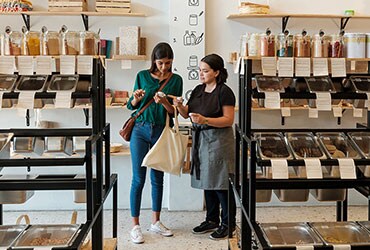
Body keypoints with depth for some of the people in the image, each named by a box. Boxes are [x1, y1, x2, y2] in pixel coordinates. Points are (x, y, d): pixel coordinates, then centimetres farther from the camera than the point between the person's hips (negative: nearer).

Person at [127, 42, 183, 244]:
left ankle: (155, 222, 23)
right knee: (138, 179, -2)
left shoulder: (176, 80, 2)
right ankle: (135, 226, 5)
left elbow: (174, 111, 0)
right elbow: (131, 105, 8)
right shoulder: (143, 76, 1)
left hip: (161, 131, 1)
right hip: (140, 130, -1)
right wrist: (136, 98, -14)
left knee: (157, 178, 10)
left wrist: (164, 102, -20)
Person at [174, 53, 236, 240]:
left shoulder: (224, 92, -10)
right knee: (207, 182, 14)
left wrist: (205, 120, -25)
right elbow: (187, 113, 13)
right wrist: (179, 106, -8)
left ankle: (228, 223, 10)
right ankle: (212, 220, 26)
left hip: (218, 141, -7)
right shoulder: (198, 90, 12)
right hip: (200, 139, 8)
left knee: (220, 184, -3)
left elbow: (228, 120, -15)